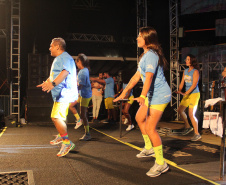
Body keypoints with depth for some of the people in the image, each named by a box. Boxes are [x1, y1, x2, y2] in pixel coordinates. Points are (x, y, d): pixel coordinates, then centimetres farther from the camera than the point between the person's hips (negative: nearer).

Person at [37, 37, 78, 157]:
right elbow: (54, 75, 36)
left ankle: (67, 142, -12)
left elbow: (65, 72, -32)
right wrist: (46, 83, 48)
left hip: (64, 93, -11)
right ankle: (61, 136, 40)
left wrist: (53, 83, -44)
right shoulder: (58, 59, 23)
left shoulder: (65, 58, -13)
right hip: (59, 94, 11)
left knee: (57, 117, -19)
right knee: (55, 117, 21)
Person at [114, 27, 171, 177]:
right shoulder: (145, 55, 14)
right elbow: (137, 76, 18)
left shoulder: (151, 55, -19)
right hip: (152, 95, 11)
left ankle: (161, 163, -1)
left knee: (150, 128, -12)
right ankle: (149, 148, 36)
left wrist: (142, 96, -46)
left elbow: (149, 77, -34)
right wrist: (124, 92, 19)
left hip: (159, 95, -11)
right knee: (140, 117, 22)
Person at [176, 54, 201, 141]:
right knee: (180, 110, 14)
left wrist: (185, 93, -27)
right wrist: (179, 91, -9)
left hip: (194, 94, -8)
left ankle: (197, 134, -1)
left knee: (191, 114, -13)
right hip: (187, 94, 8)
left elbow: (194, 85, -20)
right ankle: (187, 127, 33)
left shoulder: (195, 71, -13)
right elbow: (182, 82, 8)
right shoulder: (185, 71, 9)